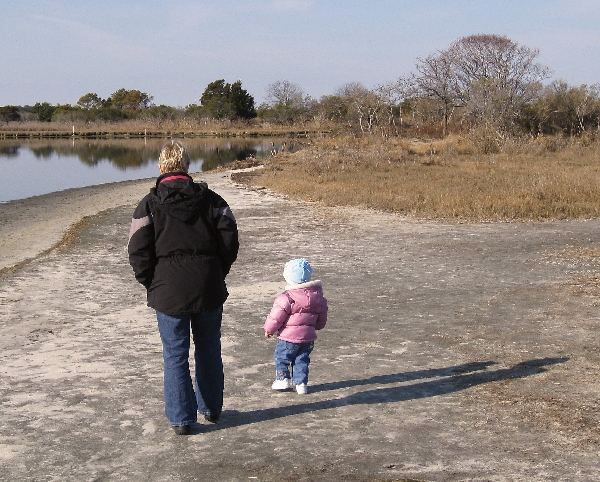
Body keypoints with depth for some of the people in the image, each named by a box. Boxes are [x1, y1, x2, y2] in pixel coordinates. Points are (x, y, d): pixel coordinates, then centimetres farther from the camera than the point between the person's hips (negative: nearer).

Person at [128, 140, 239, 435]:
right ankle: (211, 408, 28)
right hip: (209, 289, 3)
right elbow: (230, 240, 0)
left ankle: (181, 418, 8)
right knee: (209, 350, 17)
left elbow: (138, 252, -7)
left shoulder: (149, 204, -3)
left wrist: (151, 283, 5)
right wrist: (217, 273, 11)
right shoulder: (210, 199, 4)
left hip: (168, 291, -2)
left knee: (175, 355, 5)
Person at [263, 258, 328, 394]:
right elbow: (322, 318, 13)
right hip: (308, 337, 5)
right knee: (302, 360, 17)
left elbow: (276, 317, -14)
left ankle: (283, 378, 14)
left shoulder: (286, 298, -19)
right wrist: (316, 326, 32)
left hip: (289, 337, -5)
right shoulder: (318, 296, 1)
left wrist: (269, 329, 2)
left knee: (281, 357, 14)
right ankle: (301, 383, 14)